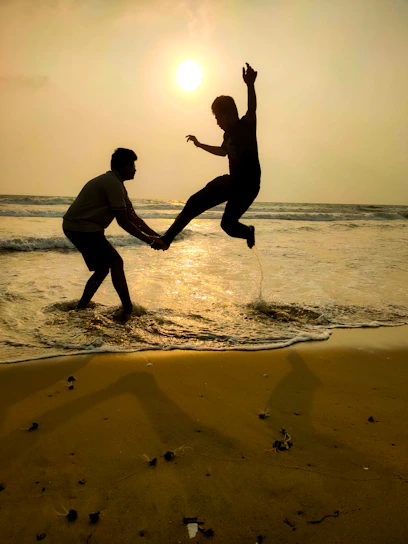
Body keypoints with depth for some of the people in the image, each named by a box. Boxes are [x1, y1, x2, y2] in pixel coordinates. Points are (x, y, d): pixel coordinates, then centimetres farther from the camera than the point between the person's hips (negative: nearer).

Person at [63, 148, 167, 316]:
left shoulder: (116, 183, 17)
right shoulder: (114, 184, -16)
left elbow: (133, 217, 14)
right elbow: (124, 222, -18)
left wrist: (156, 236, 6)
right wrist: (150, 240, -12)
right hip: (83, 228, -10)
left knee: (103, 268, 16)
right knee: (116, 263, -9)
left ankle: (81, 308, 24)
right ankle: (128, 310, -6)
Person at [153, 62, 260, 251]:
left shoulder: (246, 126, -15)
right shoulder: (229, 133, 10)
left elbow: (252, 110, -38)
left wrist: (250, 85, -57)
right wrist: (200, 145, 38)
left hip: (247, 185, -8)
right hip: (232, 181, 8)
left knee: (228, 223, -12)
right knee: (196, 202, 0)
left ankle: (248, 232, 25)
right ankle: (168, 237, 6)